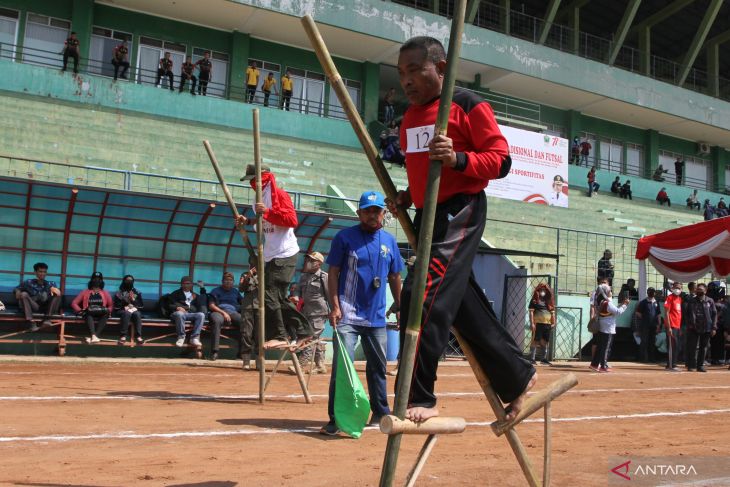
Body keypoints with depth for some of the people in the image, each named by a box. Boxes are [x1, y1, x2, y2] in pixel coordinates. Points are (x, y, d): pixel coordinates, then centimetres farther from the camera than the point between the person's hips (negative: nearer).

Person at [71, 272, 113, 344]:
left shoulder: (105, 293, 19)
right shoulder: (85, 292, 16)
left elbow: (111, 305, 15)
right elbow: (74, 303, 13)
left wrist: (108, 311, -6)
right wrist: (80, 310, -4)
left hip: (100, 316, 1)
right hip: (89, 315, -1)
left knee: (105, 314, -36)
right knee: (88, 315, -38)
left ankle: (91, 337, -49)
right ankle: (93, 336, -59)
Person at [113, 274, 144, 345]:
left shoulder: (137, 293, 15)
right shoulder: (119, 293, 9)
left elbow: (141, 305, 8)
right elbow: (116, 306, 0)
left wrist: (134, 300, -5)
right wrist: (124, 302, -12)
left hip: (134, 310, 2)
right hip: (122, 311, -2)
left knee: (137, 314, -34)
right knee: (127, 313, -37)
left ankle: (138, 336, -41)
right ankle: (123, 336, -42)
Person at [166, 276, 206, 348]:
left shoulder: (195, 295, 31)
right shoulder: (175, 294, 23)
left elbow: (202, 306, 22)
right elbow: (169, 306, 14)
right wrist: (177, 307, -10)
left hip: (192, 314, 2)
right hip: (179, 312, -2)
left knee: (201, 314, -31)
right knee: (179, 314, -40)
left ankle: (194, 338, -37)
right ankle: (181, 337, -32)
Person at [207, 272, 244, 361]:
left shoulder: (235, 291, 30)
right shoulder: (216, 291, 18)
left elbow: (243, 303, 26)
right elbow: (211, 306, 5)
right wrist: (223, 313, -9)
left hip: (233, 312, 3)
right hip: (218, 312, -3)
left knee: (243, 321, -31)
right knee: (217, 320, -40)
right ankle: (214, 351, -44)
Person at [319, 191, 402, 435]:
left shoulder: (389, 241, 9)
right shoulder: (345, 237, -4)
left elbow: (394, 277, 17)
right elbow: (333, 273, -5)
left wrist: (400, 307, 16)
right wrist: (335, 307, -14)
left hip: (376, 317, 5)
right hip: (348, 315, -5)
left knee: (378, 366, 16)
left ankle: (380, 413, 31)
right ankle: (336, 419, -8)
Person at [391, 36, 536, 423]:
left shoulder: (469, 105, -6)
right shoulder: (409, 118, 16)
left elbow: (500, 160, -10)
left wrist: (458, 158, -26)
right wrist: (408, 196, 9)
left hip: (460, 212, -8)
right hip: (427, 216, 9)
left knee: (424, 296, -21)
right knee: (464, 307, 13)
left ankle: (419, 399, -15)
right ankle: (518, 377, 30)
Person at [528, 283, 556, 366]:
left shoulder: (549, 301, 17)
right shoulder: (534, 300, 2)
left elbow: (552, 313, 18)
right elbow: (531, 312, -5)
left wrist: (553, 323, 10)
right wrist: (532, 323, -13)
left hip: (547, 324, 5)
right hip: (537, 323, -5)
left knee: (546, 342, 9)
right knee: (535, 341, -7)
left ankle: (544, 358, 17)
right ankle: (532, 359, -5)